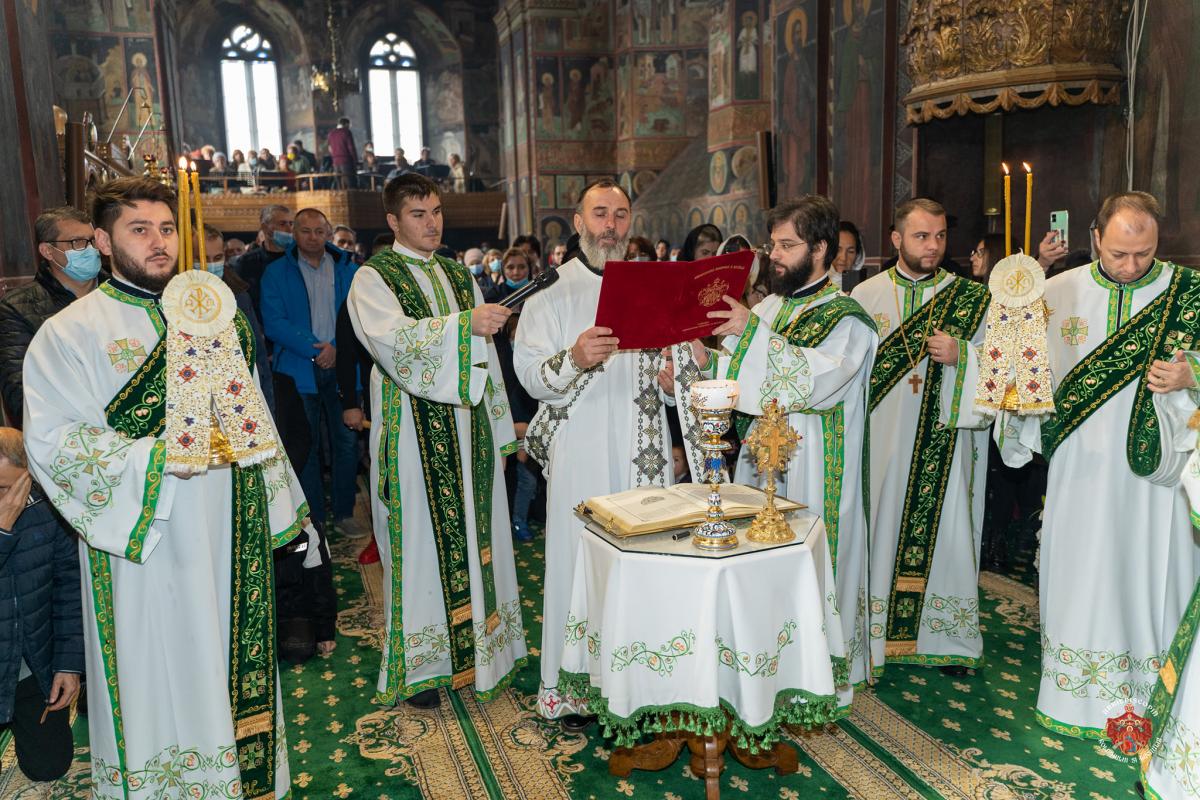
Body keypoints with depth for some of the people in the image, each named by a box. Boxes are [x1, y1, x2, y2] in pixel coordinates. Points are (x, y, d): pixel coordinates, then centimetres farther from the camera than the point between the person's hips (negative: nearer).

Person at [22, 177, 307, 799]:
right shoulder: (69, 332, -5)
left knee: (235, 665, 14)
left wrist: (278, 504, 16)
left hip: (229, 541, 5)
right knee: (161, 683, 5)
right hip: (147, 545, -4)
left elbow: (252, 417, 16)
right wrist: (161, 455, -23)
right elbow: (52, 443, -13)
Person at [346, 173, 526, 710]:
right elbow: (390, 339, -23)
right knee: (422, 538, 0)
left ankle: (481, 647, 23)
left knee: (474, 532, 10)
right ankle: (420, 664, 13)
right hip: (416, 432, -5)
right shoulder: (373, 278, -3)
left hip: (468, 426, 6)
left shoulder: (458, 275, 15)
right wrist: (464, 323, -32)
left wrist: (499, 433, 14)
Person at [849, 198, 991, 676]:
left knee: (943, 526, 3)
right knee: (883, 524, 4)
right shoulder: (866, 295, 5)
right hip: (883, 438, 0)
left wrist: (961, 355, -15)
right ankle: (880, 633, 17)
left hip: (942, 441, 0)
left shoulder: (970, 297, 4)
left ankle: (947, 638, 18)